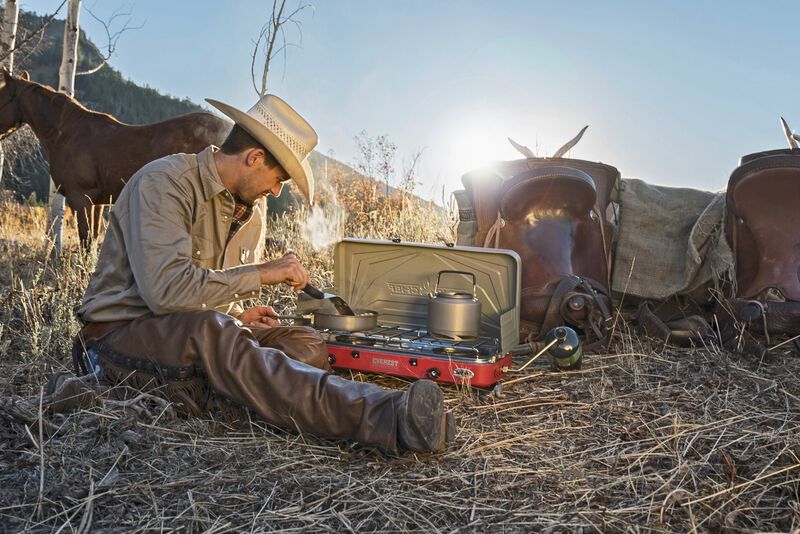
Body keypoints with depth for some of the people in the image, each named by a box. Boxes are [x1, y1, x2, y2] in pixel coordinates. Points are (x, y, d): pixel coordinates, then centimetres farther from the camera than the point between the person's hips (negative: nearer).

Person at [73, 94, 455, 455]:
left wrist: (236, 313, -1)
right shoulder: (163, 183, -16)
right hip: (120, 331, -8)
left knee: (305, 344, -12)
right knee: (208, 331, -40)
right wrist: (263, 272, -22)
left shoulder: (251, 208, 10)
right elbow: (165, 288, -30)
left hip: (197, 335, 8)